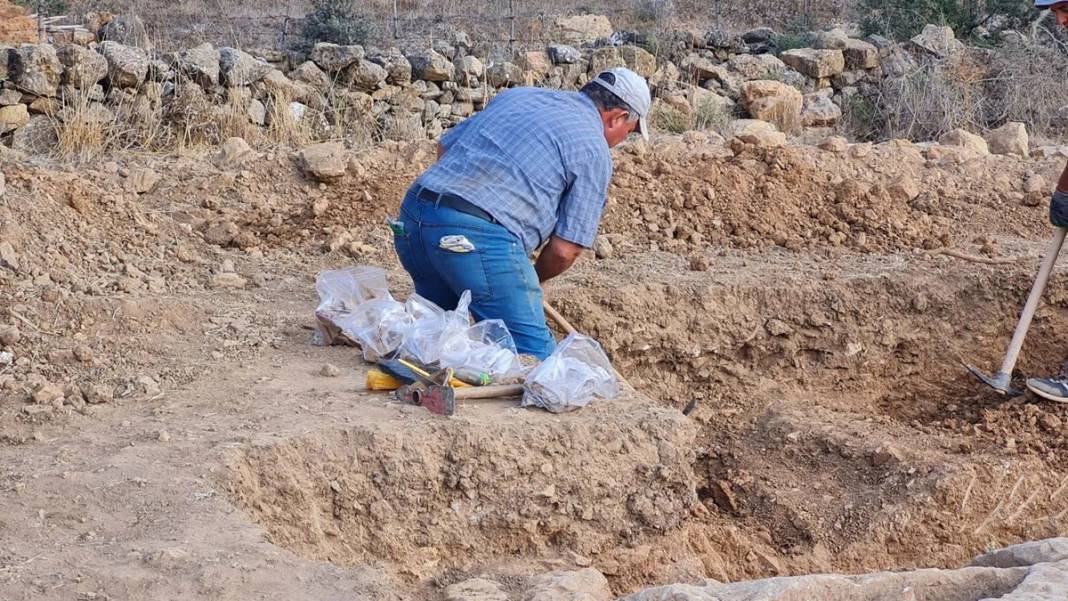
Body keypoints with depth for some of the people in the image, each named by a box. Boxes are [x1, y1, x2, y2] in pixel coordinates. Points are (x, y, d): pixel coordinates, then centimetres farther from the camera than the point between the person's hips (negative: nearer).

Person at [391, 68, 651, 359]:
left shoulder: (516, 95, 23)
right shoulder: (594, 152, 3)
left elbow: (445, 146, 28)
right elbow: (565, 249, 0)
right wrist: (531, 280, 19)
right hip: (479, 236, -8)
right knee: (535, 355, -2)